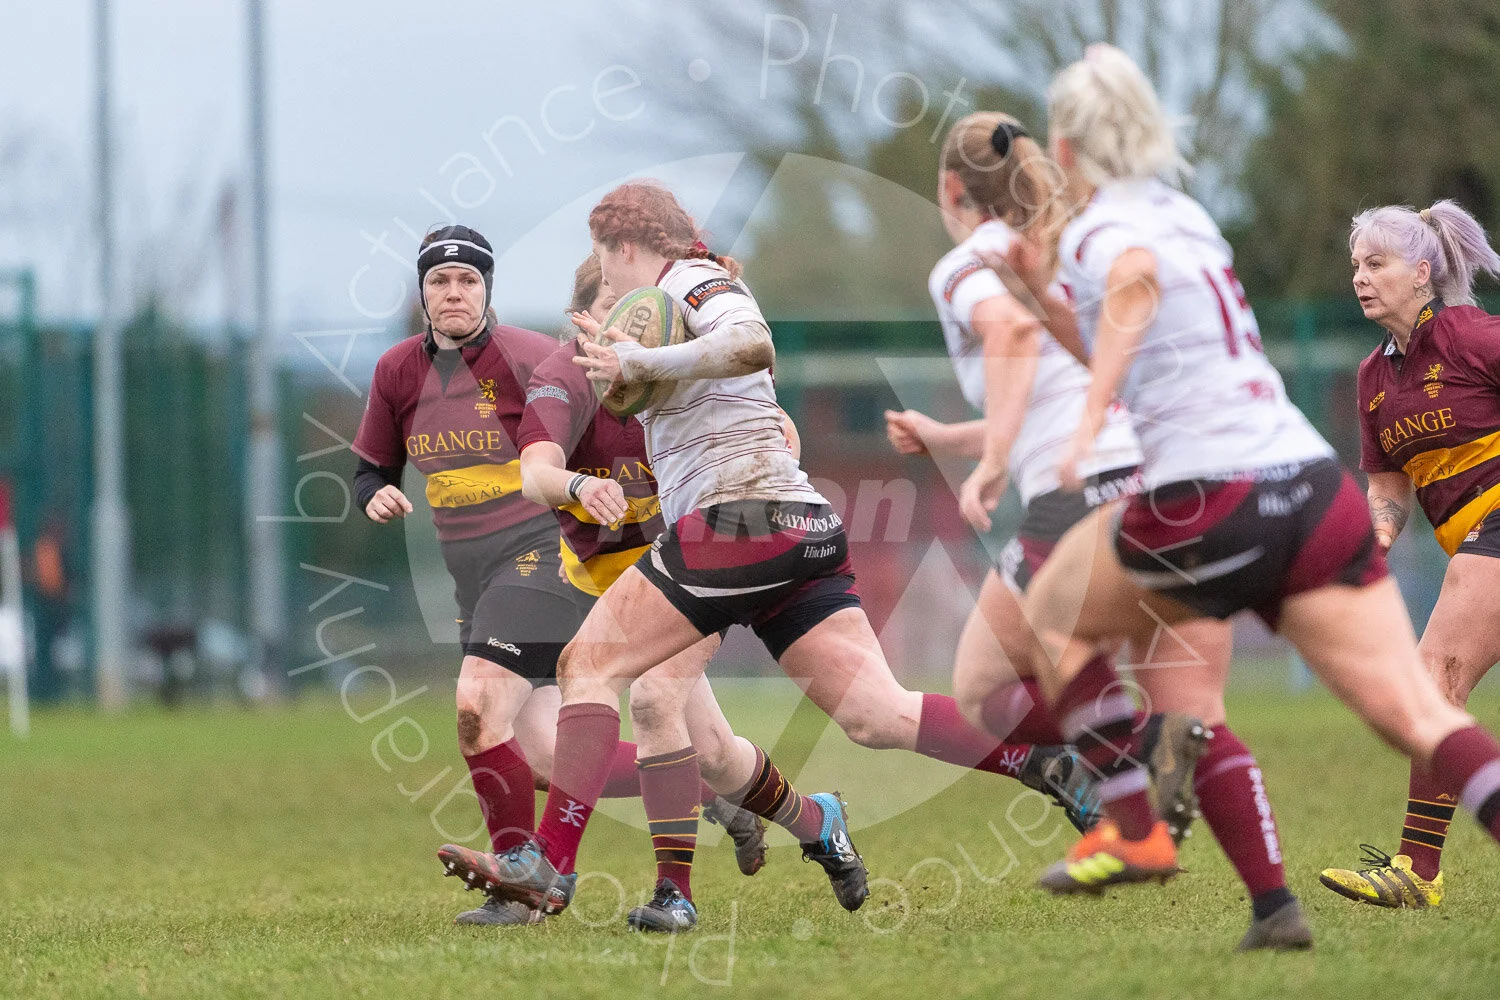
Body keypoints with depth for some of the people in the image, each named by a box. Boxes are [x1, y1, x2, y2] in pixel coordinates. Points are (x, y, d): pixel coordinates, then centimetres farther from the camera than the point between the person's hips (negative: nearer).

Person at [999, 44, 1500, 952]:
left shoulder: (1098, 230, -1)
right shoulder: (1183, 214, 22)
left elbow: (1135, 279, -28)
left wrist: (1090, 423, -30)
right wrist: (1040, 288, 35)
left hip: (1209, 496, -6)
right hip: (1314, 484, 6)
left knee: (1054, 616, 21)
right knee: (1420, 717, -5)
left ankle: (1135, 832, 15)